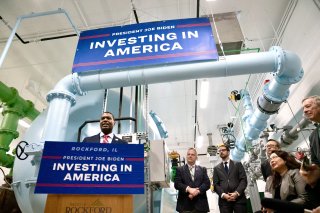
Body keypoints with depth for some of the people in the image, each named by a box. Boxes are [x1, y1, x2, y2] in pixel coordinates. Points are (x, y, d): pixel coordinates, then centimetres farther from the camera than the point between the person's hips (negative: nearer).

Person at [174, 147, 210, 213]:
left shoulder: (202, 169, 13)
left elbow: (207, 183, 2)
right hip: (185, 204, -2)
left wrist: (197, 191, -14)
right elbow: (177, 184, -3)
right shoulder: (180, 169, 7)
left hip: (200, 204, 2)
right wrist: (188, 189, -19)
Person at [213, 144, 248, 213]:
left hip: (239, 197, -1)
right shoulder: (216, 168, 15)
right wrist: (223, 194, -10)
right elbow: (216, 184, 7)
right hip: (224, 199, 1)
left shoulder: (237, 164, 11)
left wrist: (237, 193, -12)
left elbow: (243, 180, 2)